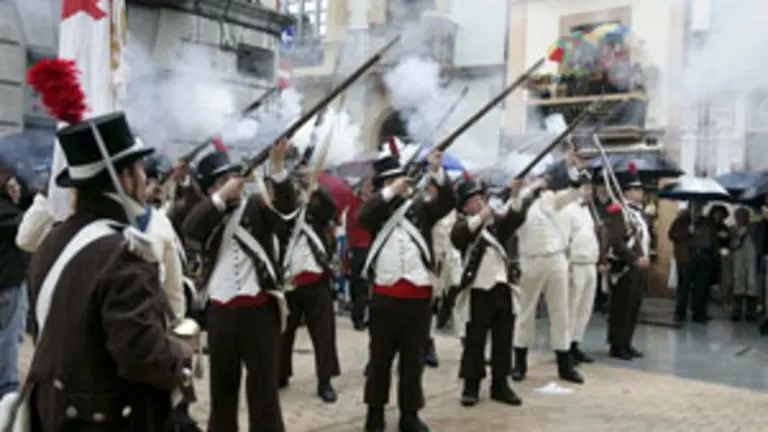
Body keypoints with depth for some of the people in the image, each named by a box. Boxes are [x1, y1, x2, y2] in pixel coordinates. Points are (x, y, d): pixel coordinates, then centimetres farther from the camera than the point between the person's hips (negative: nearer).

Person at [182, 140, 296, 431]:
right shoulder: (207, 215, 9)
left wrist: (277, 165, -30)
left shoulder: (258, 205, 3)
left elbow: (287, 204, -15)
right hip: (220, 312, 3)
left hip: (259, 309, -3)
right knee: (222, 385, 15)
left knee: (264, 386, 2)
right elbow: (188, 230, -12)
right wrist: (222, 196, -18)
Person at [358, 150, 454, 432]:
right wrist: (391, 192, -19)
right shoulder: (377, 210, 5)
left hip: (418, 295, 1)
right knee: (380, 357, 10)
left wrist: (437, 172, -20)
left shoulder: (421, 207, 7)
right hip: (385, 295, 0)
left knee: (413, 358, 8)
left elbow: (448, 202, -7)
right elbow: (362, 216, -15)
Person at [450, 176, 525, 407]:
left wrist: (516, 195, -17)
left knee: (503, 339, 8)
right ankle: (471, 386, 10)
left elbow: (517, 218, -3)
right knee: (475, 340, 1)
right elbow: (457, 236, -23)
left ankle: (500, 384, 18)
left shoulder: (497, 220, 11)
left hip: (502, 287, 5)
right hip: (478, 290, -5)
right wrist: (480, 217, -29)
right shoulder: (463, 224, -1)